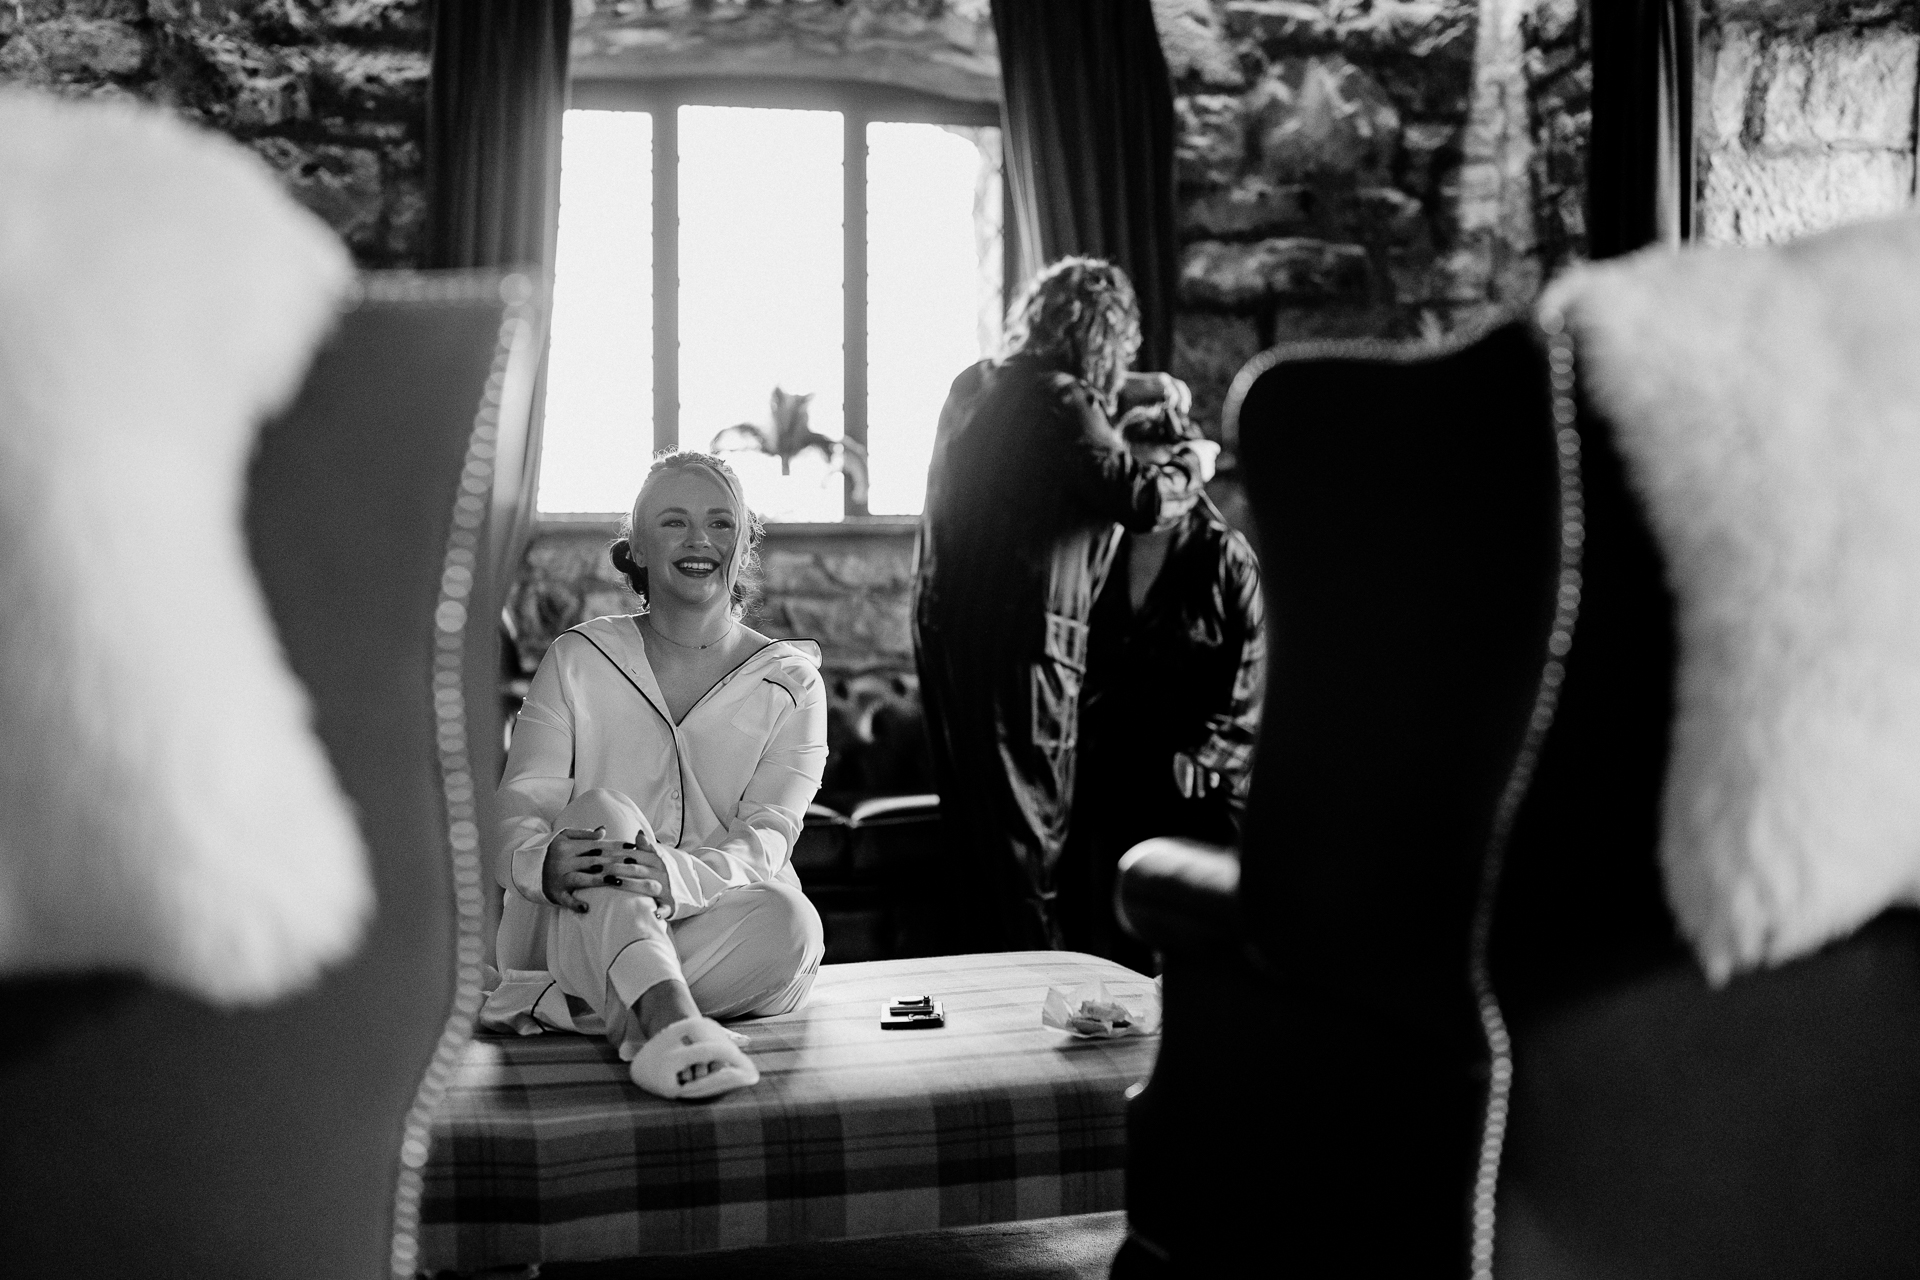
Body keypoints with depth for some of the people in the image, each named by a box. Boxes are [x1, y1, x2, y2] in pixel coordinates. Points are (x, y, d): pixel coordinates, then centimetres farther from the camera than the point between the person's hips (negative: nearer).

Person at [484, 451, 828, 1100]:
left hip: (718, 924, 1)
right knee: (602, 809, -30)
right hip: (580, 925, 0)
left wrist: (683, 876, -33)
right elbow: (517, 809, -3)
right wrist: (543, 862, -30)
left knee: (789, 922, -31)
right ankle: (670, 1022, -55)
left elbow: (767, 836, -8)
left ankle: (558, 1007, -30)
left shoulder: (790, 682, 8)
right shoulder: (579, 659, 9)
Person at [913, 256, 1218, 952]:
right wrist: (1192, 466, -1)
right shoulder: (1060, 404, -13)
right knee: (1029, 827, -2)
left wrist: (1142, 388, 37)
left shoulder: (976, 384, 12)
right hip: (1019, 637, -8)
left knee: (970, 822, 15)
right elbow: (1140, 497, -19)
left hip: (945, 623, 8)